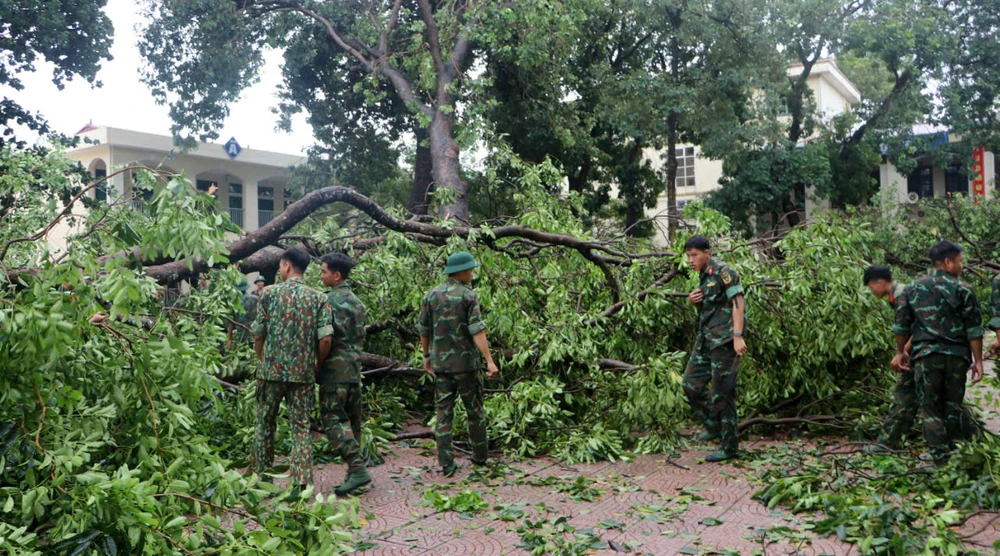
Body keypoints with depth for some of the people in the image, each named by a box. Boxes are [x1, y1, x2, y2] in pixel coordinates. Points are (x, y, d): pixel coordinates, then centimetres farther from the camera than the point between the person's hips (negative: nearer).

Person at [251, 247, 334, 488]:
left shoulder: (269, 293, -2)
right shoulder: (318, 298, 1)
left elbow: (259, 335, 0)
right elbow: (325, 339, -7)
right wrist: (316, 367, 9)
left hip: (272, 370, -1)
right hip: (303, 373, 1)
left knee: (265, 423, 15)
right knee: (301, 427, 5)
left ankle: (261, 477, 26)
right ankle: (302, 483, 0)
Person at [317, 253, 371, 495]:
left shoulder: (334, 300, -12)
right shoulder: (356, 301, 15)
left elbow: (327, 338, -17)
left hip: (336, 370, -9)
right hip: (355, 369, 9)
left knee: (333, 420, -7)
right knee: (352, 421, 10)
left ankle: (358, 469, -15)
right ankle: (354, 474, 14)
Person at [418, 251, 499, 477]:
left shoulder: (430, 296, 4)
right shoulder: (468, 296, -10)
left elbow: (424, 330, 11)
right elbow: (477, 331, -18)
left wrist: (427, 356, 23)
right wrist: (490, 361, -20)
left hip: (440, 364, 4)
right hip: (466, 363, -3)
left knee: (444, 413, 5)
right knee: (475, 411, 12)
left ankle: (447, 464, 5)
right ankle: (480, 456, 24)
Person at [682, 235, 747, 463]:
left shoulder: (723, 271, -10)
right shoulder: (703, 275, 15)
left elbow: (737, 303, -18)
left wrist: (738, 336, -27)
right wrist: (692, 301, 3)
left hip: (723, 340, -9)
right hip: (705, 339, 9)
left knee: (722, 392, -4)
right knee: (692, 384, 9)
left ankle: (729, 446, 5)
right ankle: (714, 426, 26)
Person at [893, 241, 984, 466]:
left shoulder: (913, 288, 6)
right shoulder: (963, 289, -2)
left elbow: (902, 325, 8)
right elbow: (974, 329, -4)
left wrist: (900, 352, 19)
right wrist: (978, 360, 2)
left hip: (926, 355, 1)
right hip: (957, 355, -1)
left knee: (931, 409, 5)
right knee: (953, 408, 13)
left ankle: (941, 458, 0)